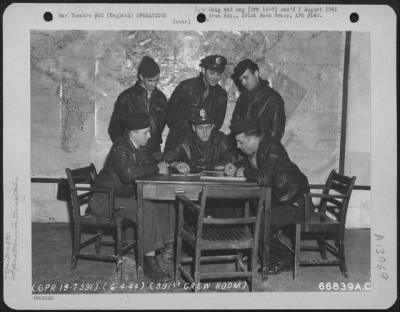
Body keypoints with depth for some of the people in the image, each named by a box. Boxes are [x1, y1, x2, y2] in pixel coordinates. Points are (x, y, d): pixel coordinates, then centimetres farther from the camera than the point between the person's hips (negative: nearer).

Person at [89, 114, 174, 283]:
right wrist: (157, 169, -28)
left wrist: (169, 165, -5)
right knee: (147, 209, -27)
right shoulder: (120, 149, -21)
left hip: (123, 196, 9)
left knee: (161, 205, -4)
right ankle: (150, 263, -23)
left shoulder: (135, 147, 7)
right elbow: (129, 173, -39)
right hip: (105, 201, -9)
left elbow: (148, 164, 15)